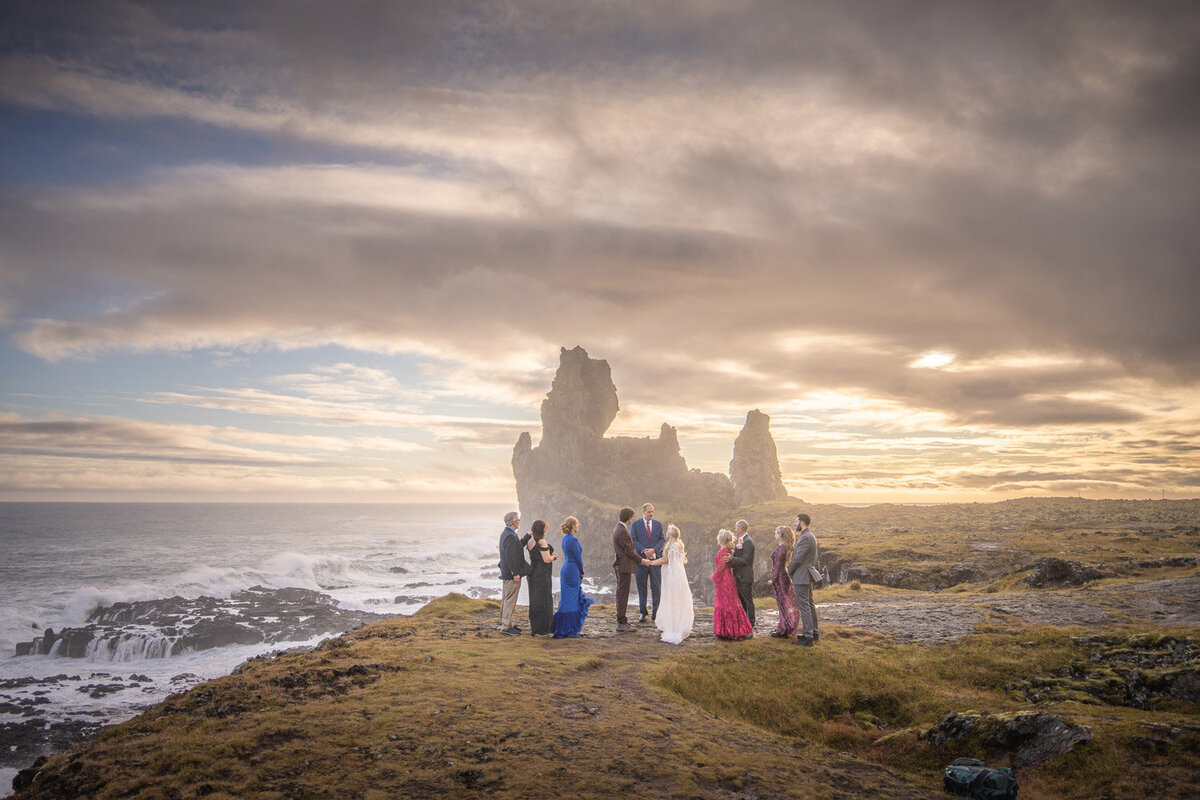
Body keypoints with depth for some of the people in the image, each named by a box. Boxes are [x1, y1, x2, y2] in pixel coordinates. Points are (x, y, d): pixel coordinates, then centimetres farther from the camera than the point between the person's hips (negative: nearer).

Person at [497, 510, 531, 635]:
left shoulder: (505, 533, 10)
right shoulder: (510, 536, -22)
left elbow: (519, 545, 20)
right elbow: (510, 557, -24)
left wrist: (528, 535, 15)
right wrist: (516, 573, -20)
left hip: (506, 573, 10)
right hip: (512, 573, -10)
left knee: (505, 599, 17)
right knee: (510, 600, -4)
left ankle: (505, 623, 27)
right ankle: (506, 627, 1)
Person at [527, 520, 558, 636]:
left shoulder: (531, 542, 7)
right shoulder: (542, 542, -18)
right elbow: (547, 559, -20)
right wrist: (554, 557, 0)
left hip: (533, 573, 9)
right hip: (542, 575, -9)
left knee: (534, 600, 15)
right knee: (543, 600, -2)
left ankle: (533, 627, 21)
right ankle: (540, 630, 1)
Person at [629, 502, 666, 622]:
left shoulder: (658, 524, 10)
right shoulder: (635, 524, 2)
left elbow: (662, 539, 4)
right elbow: (633, 540, -4)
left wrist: (653, 549, -13)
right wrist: (644, 550, -16)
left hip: (655, 558, 1)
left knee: (656, 586, 1)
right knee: (641, 587, 4)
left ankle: (656, 612, 8)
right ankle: (643, 612, 11)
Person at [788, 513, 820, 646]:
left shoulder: (805, 538, -19)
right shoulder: (810, 536, 14)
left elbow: (797, 559, -20)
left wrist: (789, 572, -5)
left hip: (801, 577, -11)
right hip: (808, 576, 11)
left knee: (804, 606, -8)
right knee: (810, 604, 16)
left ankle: (807, 637, -7)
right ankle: (813, 632, 24)